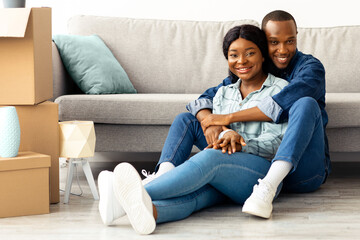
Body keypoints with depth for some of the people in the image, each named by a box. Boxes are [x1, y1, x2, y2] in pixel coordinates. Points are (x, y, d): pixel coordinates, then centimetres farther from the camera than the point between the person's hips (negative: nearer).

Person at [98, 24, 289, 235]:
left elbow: (274, 142, -2)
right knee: (195, 192, -32)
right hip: (224, 176, 4)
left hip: (262, 170, -4)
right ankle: (148, 211, -68)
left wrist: (240, 146, -19)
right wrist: (228, 134, -12)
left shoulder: (279, 89, 7)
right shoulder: (224, 93, 24)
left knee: (209, 158, -36)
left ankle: (136, 195, -58)